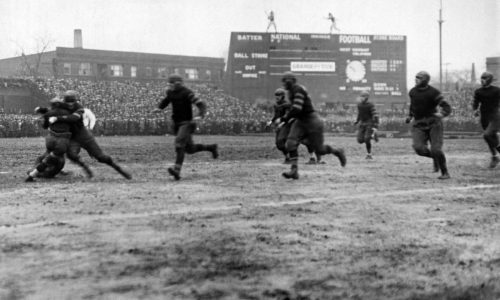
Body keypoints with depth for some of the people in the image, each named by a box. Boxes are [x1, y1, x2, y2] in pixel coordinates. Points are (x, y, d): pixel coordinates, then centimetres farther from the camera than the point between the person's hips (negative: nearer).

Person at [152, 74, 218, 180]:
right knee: (190, 149, 14)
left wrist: (200, 116, -36)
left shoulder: (187, 93, -14)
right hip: (177, 124, 8)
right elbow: (166, 100, 28)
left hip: (187, 123, -8)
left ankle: (177, 169, -35)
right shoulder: (170, 92, 7)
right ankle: (211, 148, 36)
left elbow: (201, 105, -17)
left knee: (179, 143, -27)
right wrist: (159, 108, 7)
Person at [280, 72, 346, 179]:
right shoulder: (291, 91, 10)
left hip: (312, 122, -9)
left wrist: (286, 117, -16)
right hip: (300, 122, 9)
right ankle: (294, 171, -13)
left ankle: (337, 152, 28)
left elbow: (297, 108, -28)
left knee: (319, 149, 1)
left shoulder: (298, 89, -20)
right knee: (291, 144, -11)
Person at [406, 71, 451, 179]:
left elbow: (447, 107, -15)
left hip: (433, 123, -4)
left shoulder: (433, 92, -11)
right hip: (418, 125, 4)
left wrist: (441, 114, -34)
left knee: (436, 150, -12)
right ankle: (435, 157, 16)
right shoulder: (412, 91, 7)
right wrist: (410, 116, 25)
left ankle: (445, 173, 9)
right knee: (419, 148, -17)